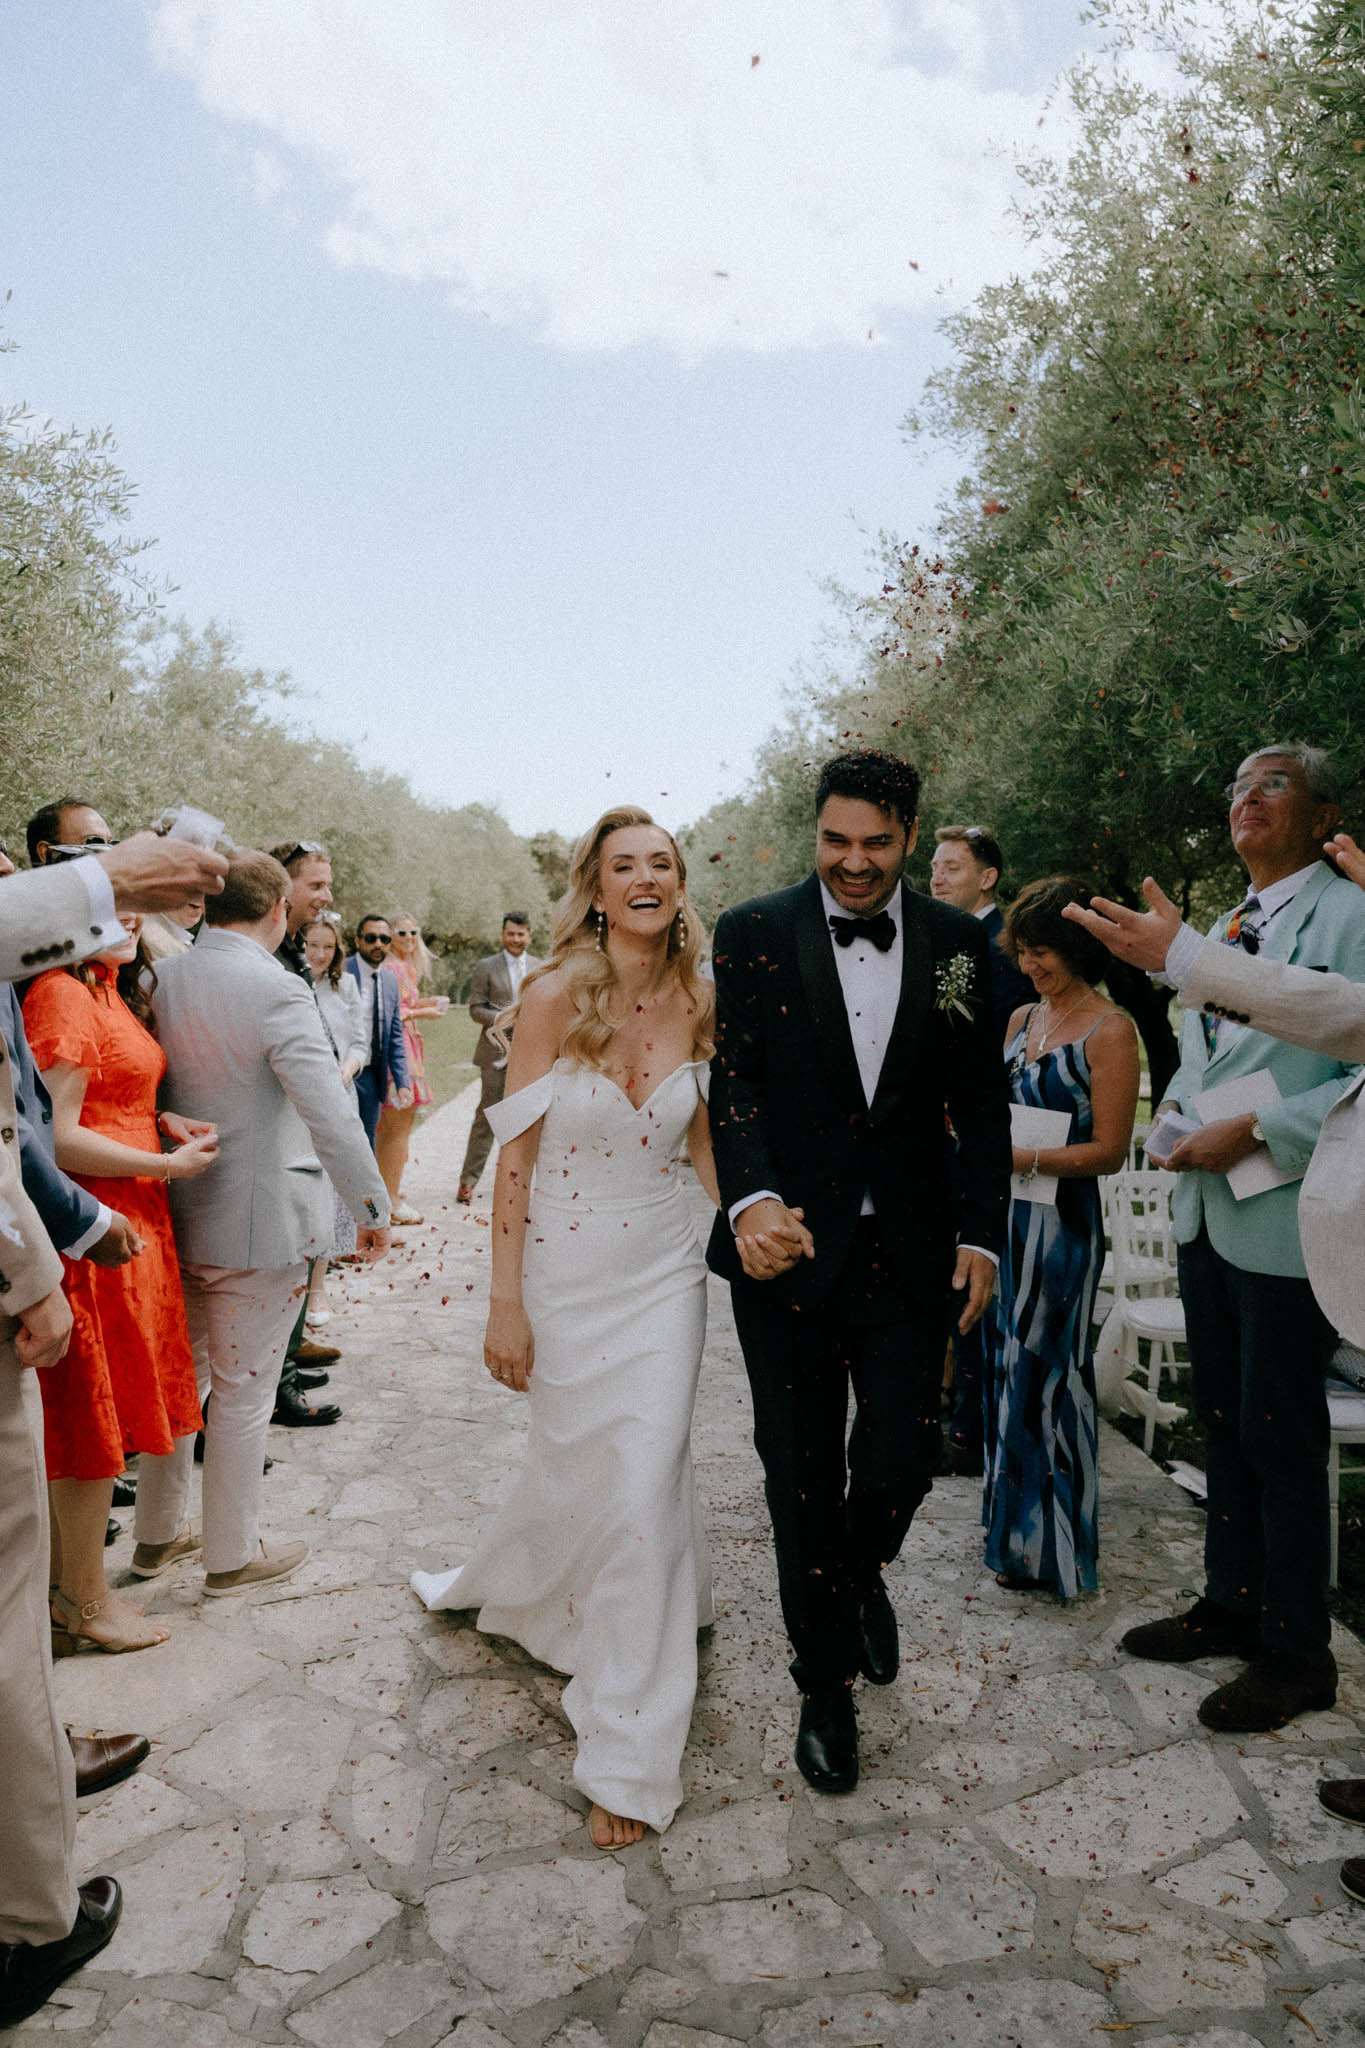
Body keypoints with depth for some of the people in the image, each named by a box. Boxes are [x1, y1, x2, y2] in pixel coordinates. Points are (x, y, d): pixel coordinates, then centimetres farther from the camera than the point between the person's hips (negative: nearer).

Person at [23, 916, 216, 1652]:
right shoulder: (61, 992, -18)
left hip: (131, 1220, 9)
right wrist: (169, 1165, -13)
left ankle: (68, 1571, 34)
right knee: (90, 1406, 4)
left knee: (115, 1396, 18)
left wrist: (160, 1122, 3)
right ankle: (83, 1600, 21)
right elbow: (56, 1136, -21)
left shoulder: (113, 991, 11)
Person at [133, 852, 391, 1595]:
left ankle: (156, 1532, 37)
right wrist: (372, 1205, -16)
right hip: (257, 1224, -7)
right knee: (243, 1393, 8)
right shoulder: (276, 989, -20)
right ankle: (232, 1554, 23)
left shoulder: (163, 978, -1)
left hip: (178, 1217, 7)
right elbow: (330, 1111, -24)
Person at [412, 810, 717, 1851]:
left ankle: (628, 1752, 23)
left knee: (643, 1486, 2)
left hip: (664, 1274, 2)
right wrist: (505, 1303, -10)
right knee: (579, 1469, 11)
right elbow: (516, 1155, -10)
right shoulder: (555, 996, -12)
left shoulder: (696, 1003, -3)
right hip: (564, 1274, -2)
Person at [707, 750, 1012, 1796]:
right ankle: (827, 1684, 30)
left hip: (911, 1250, 1)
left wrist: (981, 1232, -1)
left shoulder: (958, 943, 3)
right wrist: (752, 1198, -21)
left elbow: (982, 1102, 6)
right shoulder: (753, 934, -2)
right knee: (802, 1477, 9)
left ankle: (862, 1572, 41)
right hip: (787, 1243, -1)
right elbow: (733, 1082, -6)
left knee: (904, 1454, 3)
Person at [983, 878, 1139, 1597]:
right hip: (1008, 1215, 7)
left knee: (1045, 1372, 2)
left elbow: (1109, 1150, -13)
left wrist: (1022, 1157, -20)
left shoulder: (1109, 1030, -10)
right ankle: (1014, 1528, 27)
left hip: (1062, 1220, -7)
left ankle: (1052, 1546, 19)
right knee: (1009, 1367, 12)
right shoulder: (1022, 1019, 11)